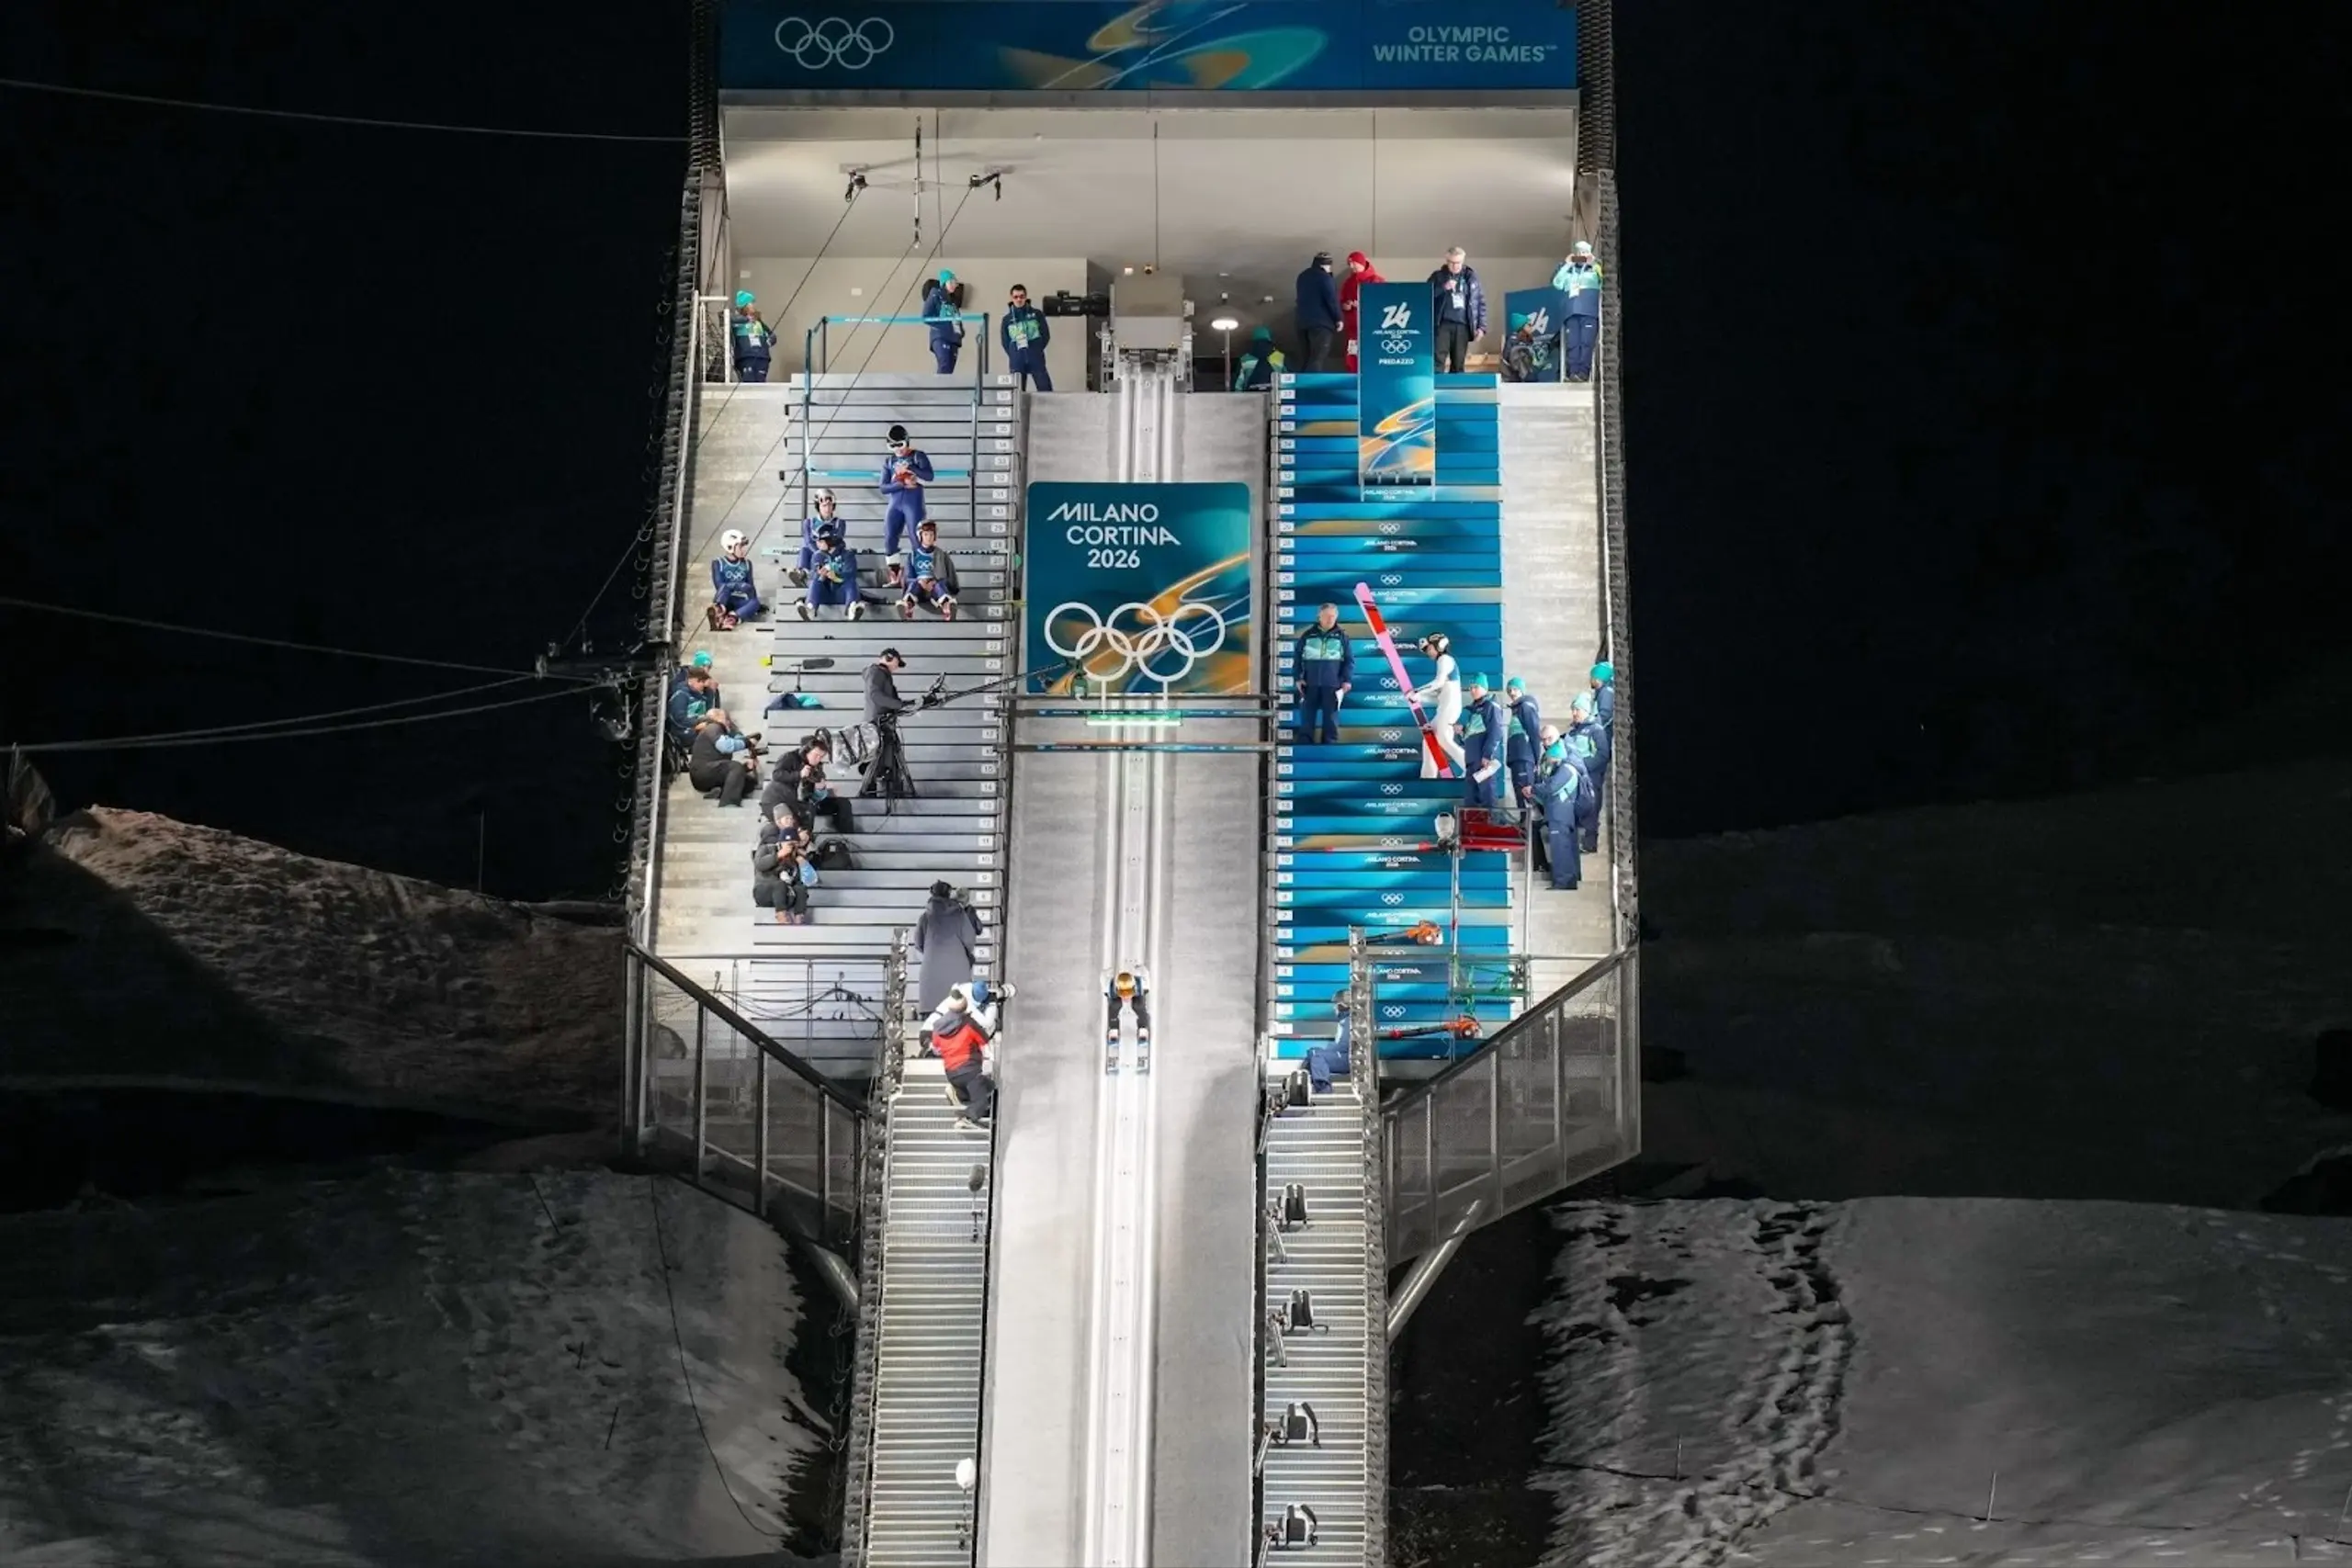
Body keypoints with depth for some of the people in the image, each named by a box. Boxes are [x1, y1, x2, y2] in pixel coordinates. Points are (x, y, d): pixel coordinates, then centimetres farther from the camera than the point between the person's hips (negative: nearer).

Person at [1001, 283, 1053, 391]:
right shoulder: (1007, 319, 11)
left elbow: (1046, 335, 9)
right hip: (1016, 362, 1)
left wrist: (1035, 350, -1)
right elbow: (1005, 342, 13)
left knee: (1045, 388, -9)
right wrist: (1014, 355, 1)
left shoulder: (1037, 314, 9)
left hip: (1036, 358, -1)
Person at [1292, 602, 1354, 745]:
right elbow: (1297, 658, 9)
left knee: (1331, 720, 2)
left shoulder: (1341, 637, 5)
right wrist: (1298, 678, 2)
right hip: (1310, 684, 1)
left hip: (1332, 685, -1)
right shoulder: (1308, 635, 6)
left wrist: (1347, 680, -4)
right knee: (1307, 719, 1)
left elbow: (1350, 660, 5)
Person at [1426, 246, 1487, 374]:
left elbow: (1480, 302, 11)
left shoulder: (1471, 277, 10)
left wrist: (1481, 326, 4)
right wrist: (1444, 288, -14)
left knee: (1458, 364, 4)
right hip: (1443, 324, -2)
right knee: (1438, 361, -12)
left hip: (1462, 326, 2)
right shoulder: (1438, 276, 6)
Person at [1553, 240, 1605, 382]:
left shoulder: (1595, 268, 18)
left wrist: (1594, 264, -4)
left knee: (1587, 342, -15)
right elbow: (1556, 283, 8)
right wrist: (1567, 265, 6)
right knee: (1572, 343, -9)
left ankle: (1584, 371, -21)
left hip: (1589, 312, -2)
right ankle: (1573, 372, -15)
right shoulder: (1568, 270, 24)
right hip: (1571, 312, 2)